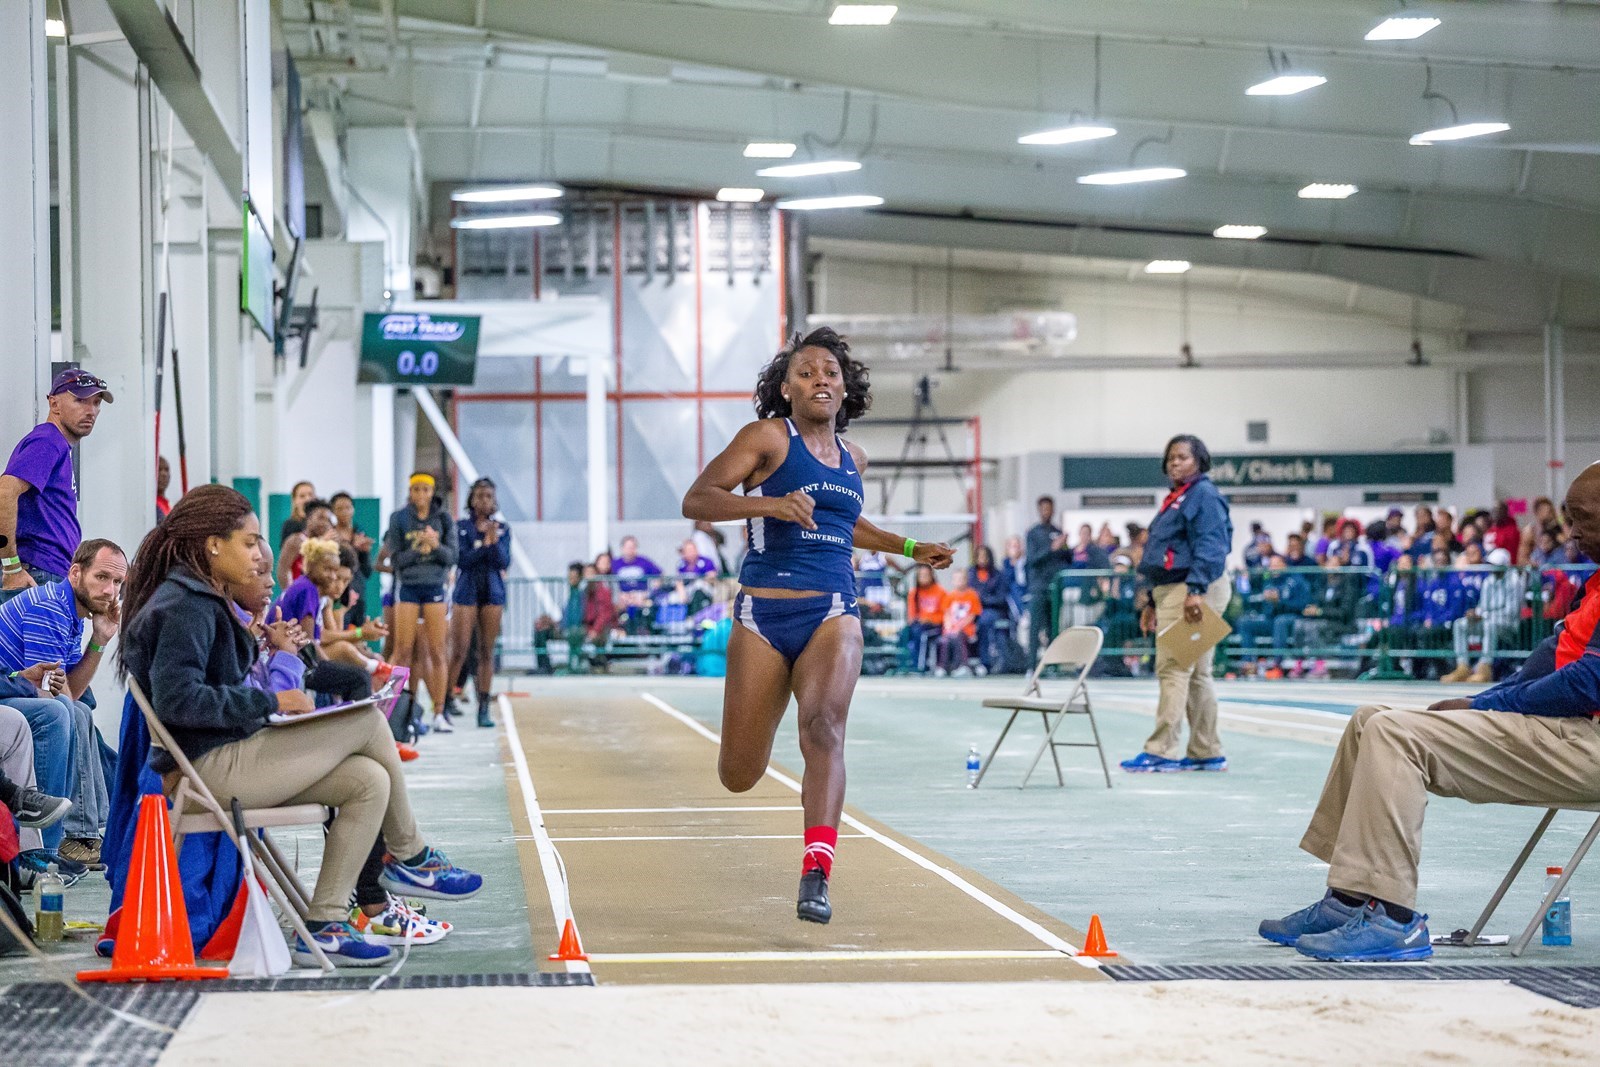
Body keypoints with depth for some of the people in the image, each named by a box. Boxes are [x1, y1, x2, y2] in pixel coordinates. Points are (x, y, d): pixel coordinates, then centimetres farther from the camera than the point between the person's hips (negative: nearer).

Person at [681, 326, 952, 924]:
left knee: (824, 724, -27)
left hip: (833, 615, 3)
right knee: (738, 777, 3)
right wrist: (768, 504, -25)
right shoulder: (769, 437, -1)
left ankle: (816, 874, -32)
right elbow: (696, 500, -10)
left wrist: (911, 550, 32)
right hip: (763, 615, -3)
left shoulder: (852, 460, 16)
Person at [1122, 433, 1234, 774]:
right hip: (1170, 592, 11)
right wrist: (1152, 602, 24)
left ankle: (1161, 751, -14)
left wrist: (1196, 590, -28)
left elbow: (1209, 548, -19)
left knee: (1172, 668, -13)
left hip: (1194, 591, -11)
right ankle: (1208, 753, 15)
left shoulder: (1204, 495, -8)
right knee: (1195, 674, 11)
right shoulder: (1175, 499, 23)